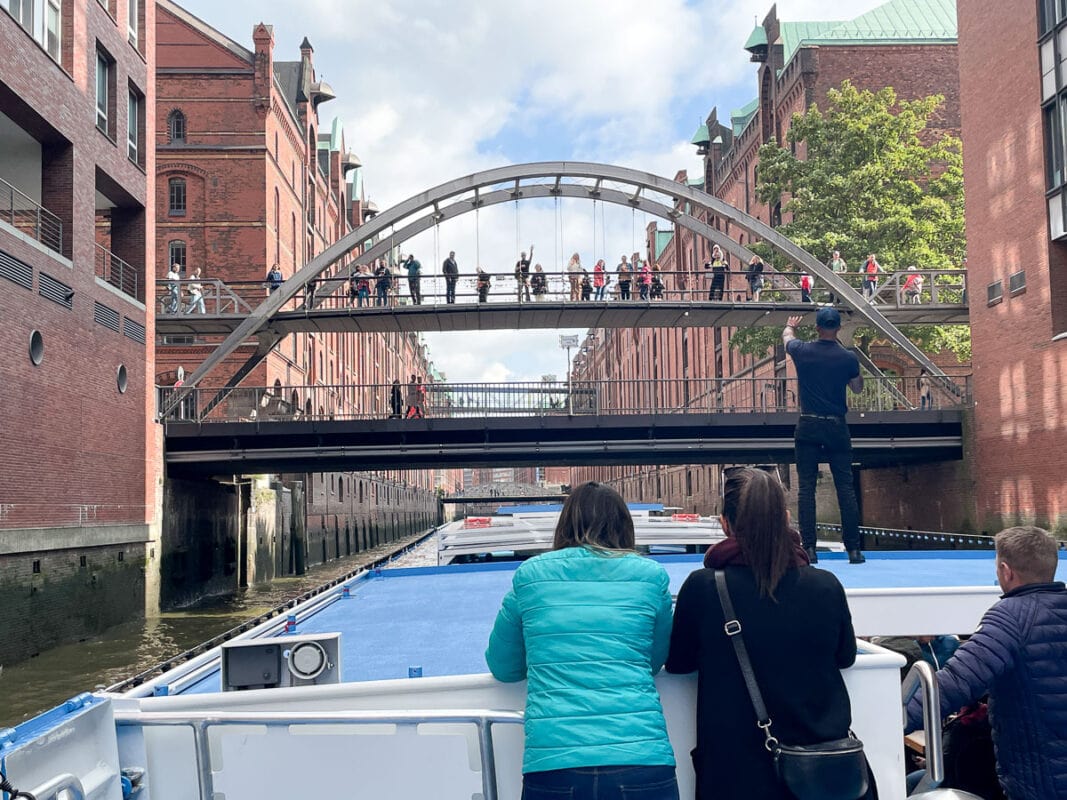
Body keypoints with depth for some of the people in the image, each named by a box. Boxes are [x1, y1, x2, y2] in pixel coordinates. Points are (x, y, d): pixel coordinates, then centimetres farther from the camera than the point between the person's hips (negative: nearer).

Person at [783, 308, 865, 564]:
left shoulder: (802, 351, -2)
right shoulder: (848, 357, -5)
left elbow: (787, 335, 23)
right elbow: (858, 387, 15)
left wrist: (791, 325, 47)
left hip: (808, 427, 0)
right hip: (837, 427, 0)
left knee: (806, 488, 1)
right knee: (845, 487, 4)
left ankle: (809, 548, -3)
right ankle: (853, 549, 5)